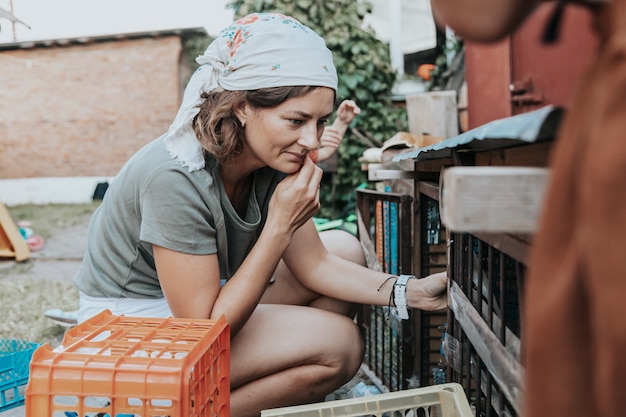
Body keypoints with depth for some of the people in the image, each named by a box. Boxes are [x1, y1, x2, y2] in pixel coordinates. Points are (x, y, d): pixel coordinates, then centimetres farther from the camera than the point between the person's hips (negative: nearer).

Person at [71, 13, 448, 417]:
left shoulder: (273, 158, -10)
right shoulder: (174, 178, -32)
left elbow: (315, 264, -3)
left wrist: (408, 292, -16)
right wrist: (280, 227, -31)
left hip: (201, 297, 8)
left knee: (347, 249, 3)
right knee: (340, 344, -19)